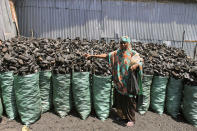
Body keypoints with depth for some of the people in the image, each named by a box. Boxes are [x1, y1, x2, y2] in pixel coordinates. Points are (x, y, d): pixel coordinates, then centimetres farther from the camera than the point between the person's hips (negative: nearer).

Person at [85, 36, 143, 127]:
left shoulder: (133, 54, -2)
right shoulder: (116, 53, 8)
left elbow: (141, 61, -8)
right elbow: (106, 55, 7)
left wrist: (136, 65, -32)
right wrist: (92, 56, 3)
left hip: (128, 83, -4)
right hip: (118, 83, 4)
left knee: (129, 101, 4)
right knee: (120, 100, 14)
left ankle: (131, 119, 22)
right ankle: (123, 115, 36)